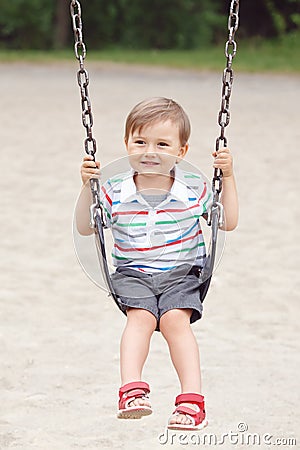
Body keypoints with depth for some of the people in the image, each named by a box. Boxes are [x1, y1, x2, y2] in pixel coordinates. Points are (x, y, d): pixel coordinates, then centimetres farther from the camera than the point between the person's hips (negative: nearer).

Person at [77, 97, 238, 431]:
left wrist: (228, 178, 1)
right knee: (140, 316, -28)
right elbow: (85, 228, 9)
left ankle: (192, 400, -29)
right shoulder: (115, 193, 3)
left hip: (181, 274, -1)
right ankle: (131, 390, -37)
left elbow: (228, 222, 10)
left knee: (175, 318, -26)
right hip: (133, 274, 1)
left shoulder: (194, 190, 3)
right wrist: (87, 187, -3)